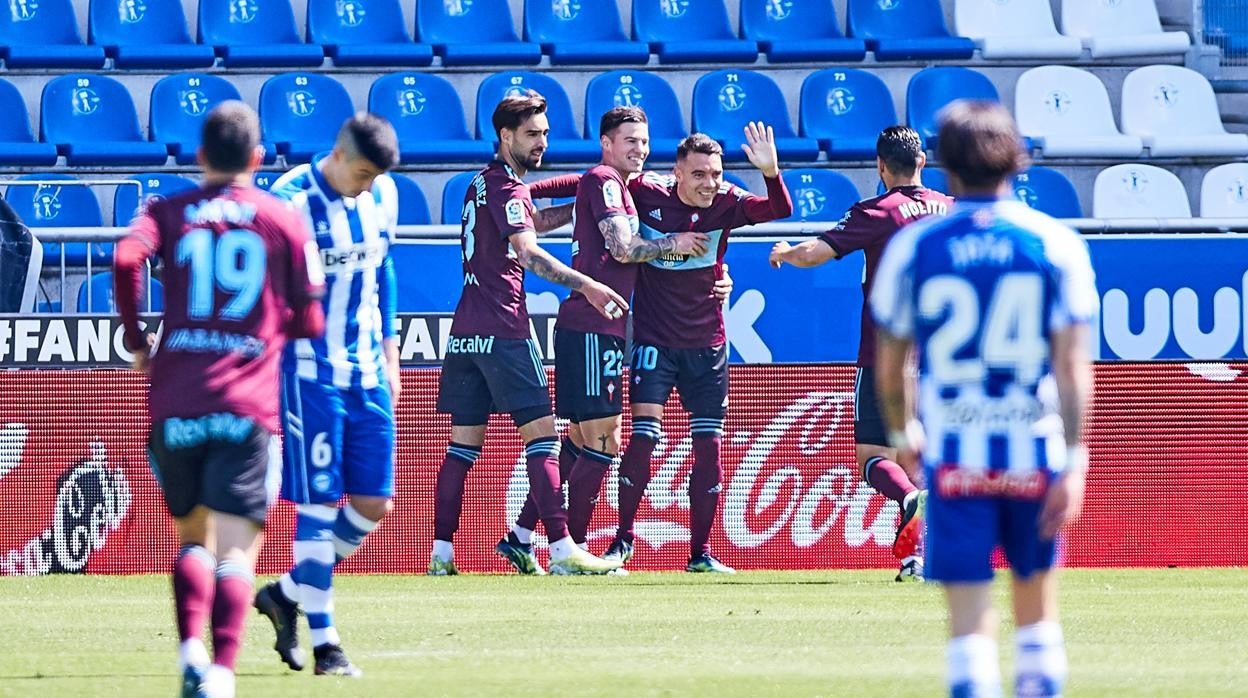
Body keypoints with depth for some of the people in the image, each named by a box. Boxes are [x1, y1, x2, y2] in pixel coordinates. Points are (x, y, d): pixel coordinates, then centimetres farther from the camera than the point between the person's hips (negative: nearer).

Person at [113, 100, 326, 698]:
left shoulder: (168, 212, 9)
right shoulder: (282, 220, 8)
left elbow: (126, 259, -12)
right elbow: (309, 322, 7)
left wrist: (135, 340, 2)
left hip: (175, 401, 2)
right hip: (248, 403, -2)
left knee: (193, 537, 18)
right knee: (235, 550, -6)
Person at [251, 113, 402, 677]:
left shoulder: (382, 194, 6)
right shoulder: (291, 202, -14)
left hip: (367, 372, 7)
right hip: (312, 372, -7)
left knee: (374, 503, 4)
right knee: (318, 507, -6)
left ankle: (286, 595, 22)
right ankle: (324, 645, -1)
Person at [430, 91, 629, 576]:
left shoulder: (484, 183, 19)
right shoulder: (507, 188, -10)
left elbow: (533, 222, 36)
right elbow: (528, 253, -25)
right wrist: (586, 286, -30)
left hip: (467, 331, 9)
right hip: (503, 329, -9)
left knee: (464, 442, 8)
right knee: (541, 431, -9)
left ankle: (441, 553, 5)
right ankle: (562, 549, -15)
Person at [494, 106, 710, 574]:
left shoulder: (621, 186, 21)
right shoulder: (603, 180, -8)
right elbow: (623, 248, -17)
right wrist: (674, 244, -4)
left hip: (601, 329, 10)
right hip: (591, 328, -10)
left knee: (582, 440, 13)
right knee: (603, 441, -8)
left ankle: (521, 537, 15)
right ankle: (573, 547, -5)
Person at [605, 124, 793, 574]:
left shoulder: (725, 203, -9)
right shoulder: (645, 193, -11)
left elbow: (780, 210, -23)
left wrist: (771, 173, -40)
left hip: (706, 344, 2)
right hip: (654, 340, -2)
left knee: (708, 446, 3)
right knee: (643, 435, -14)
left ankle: (700, 553, 13)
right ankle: (622, 540, -1)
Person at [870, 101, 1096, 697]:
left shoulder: (912, 246, 0)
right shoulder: (1056, 245, -1)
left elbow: (888, 367, 6)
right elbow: (1071, 364, -7)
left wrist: (902, 435, 23)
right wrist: (1074, 462, -8)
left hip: (953, 454, -1)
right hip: (1034, 450, 1)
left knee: (969, 619, -3)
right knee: (1036, 605, 16)